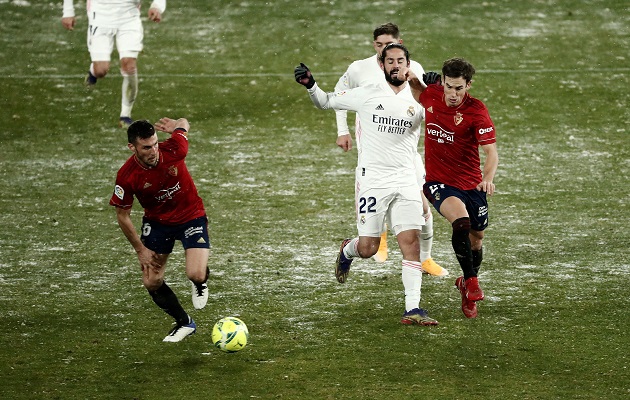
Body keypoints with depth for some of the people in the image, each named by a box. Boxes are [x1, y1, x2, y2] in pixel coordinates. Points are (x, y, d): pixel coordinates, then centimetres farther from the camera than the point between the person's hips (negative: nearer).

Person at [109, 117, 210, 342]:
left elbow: (183, 124, -2)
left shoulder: (173, 150, -26)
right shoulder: (127, 176, -24)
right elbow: (122, 215, -9)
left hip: (191, 216, -2)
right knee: (151, 282, -2)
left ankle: (200, 283, 20)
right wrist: (141, 250, -7)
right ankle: (184, 323, 23)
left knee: (196, 275, -20)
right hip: (156, 221, 2)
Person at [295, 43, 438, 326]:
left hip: (405, 183, 2)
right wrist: (310, 85, -6)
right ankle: (347, 250, 35)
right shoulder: (367, 95, 4)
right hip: (371, 180, -2)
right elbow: (326, 102, 13)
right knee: (368, 248, -2)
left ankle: (412, 309, -8)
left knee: (412, 241, -11)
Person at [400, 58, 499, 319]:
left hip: (472, 184, 0)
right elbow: (419, 90, 22)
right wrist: (410, 77, -1)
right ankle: (472, 281, -17)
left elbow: (491, 151, -20)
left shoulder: (476, 111, -15)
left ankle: (467, 286, 39)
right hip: (439, 182, 0)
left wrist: (488, 177, -39)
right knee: (461, 221, -29)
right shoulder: (432, 95, -5)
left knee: (476, 240, 12)